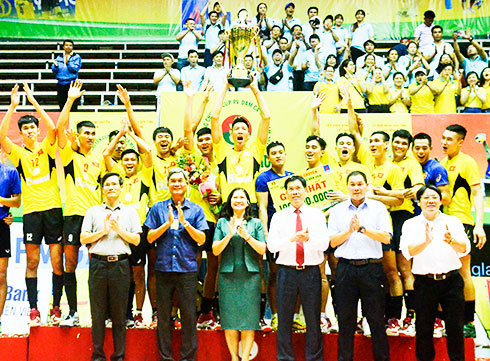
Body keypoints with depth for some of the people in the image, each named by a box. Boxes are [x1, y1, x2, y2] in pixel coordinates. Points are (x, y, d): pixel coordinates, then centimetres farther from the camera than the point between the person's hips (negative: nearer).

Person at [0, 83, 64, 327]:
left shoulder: (47, 148, 8)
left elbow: (53, 128, -10)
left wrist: (34, 101, -11)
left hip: (53, 208, -1)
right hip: (31, 211, 1)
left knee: (57, 261, -1)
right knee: (32, 262, 2)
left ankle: (56, 307, 9)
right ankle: (33, 310, 8)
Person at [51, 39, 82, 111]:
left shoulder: (76, 57, 4)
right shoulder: (59, 58, 14)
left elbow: (76, 69, -9)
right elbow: (54, 70, 10)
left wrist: (68, 62, -17)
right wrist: (55, 66, -11)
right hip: (60, 84, 4)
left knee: (73, 107, -8)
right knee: (62, 106, 7)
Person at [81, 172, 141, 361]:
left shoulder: (129, 211, 14)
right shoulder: (93, 211, 14)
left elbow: (136, 240, 7)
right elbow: (83, 239, 7)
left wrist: (119, 229, -6)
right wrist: (103, 230, -5)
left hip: (120, 264, 0)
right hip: (98, 263, 0)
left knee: (119, 313, 2)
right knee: (98, 312, 1)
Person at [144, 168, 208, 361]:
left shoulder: (196, 209, 7)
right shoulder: (158, 208, 9)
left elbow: (202, 239, 0)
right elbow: (150, 237, 3)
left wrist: (185, 223, -13)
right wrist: (168, 223, -11)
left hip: (187, 269, -1)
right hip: (163, 267, 1)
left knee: (188, 315, 1)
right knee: (163, 316, 6)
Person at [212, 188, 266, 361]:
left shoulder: (255, 223, 9)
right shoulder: (222, 223, 9)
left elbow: (262, 250, 1)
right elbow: (215, 250, 2)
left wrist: (247, 236, -13)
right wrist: (230, 235, -12)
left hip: (250, 275, 0)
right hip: (228, 275, 0)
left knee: (248, 317, -2)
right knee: (229, 318, 1)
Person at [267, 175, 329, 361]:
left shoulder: (317, 215, 8)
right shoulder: (278, 216, 8)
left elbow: (324, 244, -3)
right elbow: (271, 245, -3)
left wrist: (309, 238, -24)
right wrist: (291, 239, -20)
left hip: (311, 271, 0)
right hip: (286, 271, 0)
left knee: (313, 319, 4)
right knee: (284, 319, 4)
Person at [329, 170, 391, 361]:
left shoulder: (378, 208, 7)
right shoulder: (337, 210, 10)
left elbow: (386, 238, -3)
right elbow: (332, 241, 4)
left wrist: (363, 229, -13)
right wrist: (349, 231, -11)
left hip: (372, 268, -1)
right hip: (346, 268, 1)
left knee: (376, 318, 3)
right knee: (346, 318, 6)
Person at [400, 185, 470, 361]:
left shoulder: (453, 221, 8)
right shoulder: (411, 224, 5)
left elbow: (464, 249, -5)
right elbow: (407, 251, -11)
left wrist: (451, 241, -27)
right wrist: (426, 242, -29)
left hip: (451, 281, 1)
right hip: (424, 282, -1)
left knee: (455, 327, 4)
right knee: (424, 329, 5)